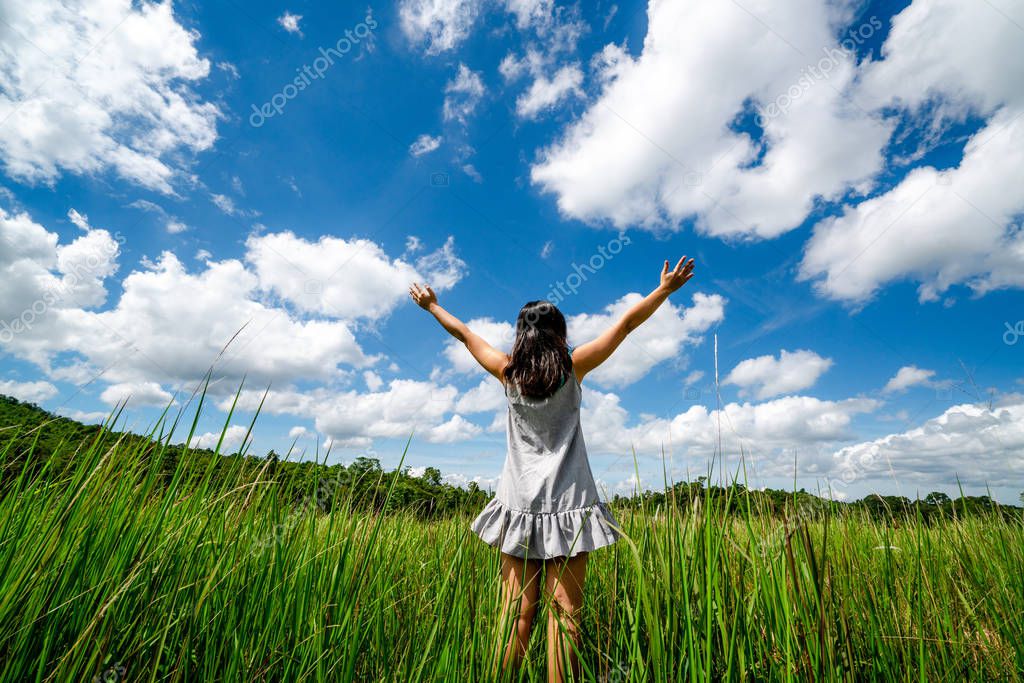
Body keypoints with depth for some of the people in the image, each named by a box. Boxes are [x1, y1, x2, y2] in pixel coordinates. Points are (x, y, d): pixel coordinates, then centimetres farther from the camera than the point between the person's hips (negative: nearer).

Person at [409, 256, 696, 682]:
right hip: (566, 502, -2)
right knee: (564, 610, 3)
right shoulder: (572, 368, -3)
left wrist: (431, 305, 29)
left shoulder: (507, 373, 1)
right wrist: (667, 288, 12)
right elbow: (626, 324, 2)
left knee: (517, 610, 7)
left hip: (519, 503, 2)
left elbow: (464, 333, 15)